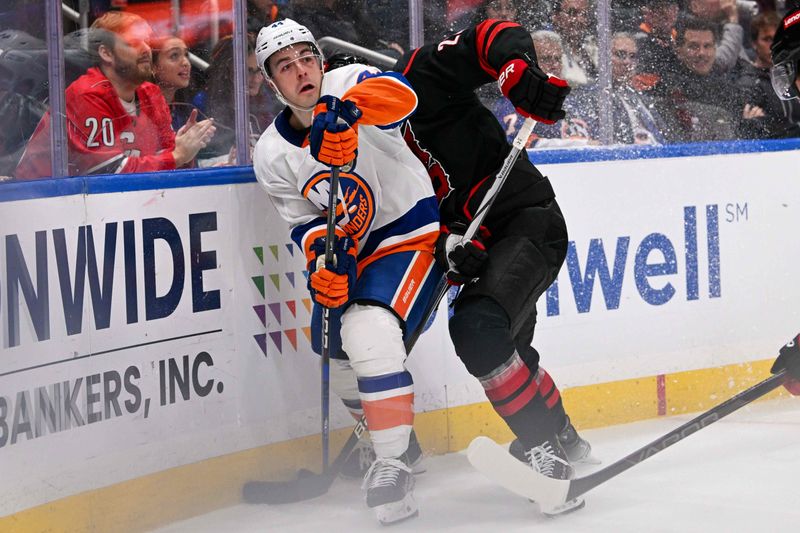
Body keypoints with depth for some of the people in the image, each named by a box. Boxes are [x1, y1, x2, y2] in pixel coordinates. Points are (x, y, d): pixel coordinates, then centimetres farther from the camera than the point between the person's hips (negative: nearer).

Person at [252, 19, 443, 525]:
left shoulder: (349, 84, -17)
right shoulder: (272, 155, -3)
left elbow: (400, 95, -39)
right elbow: (305, 220, 0)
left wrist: (345, 109, -59)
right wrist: (324, 254, -23)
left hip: (412, 228, -7)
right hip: (352, 247, 7)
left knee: (370, 331, -26)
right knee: (338, 346, 13)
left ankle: (393, 464, -20)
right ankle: (386, 435, 41)